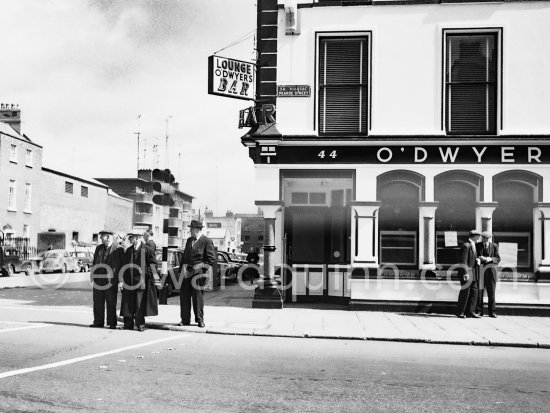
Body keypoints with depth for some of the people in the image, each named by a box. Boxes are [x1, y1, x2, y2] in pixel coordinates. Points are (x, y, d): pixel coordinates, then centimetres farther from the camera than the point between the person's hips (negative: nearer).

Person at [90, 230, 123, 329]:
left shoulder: (118, 249, -2)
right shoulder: (98, 248, 15)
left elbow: (121, 265, -3)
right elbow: (94, 262, 22)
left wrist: (117, 278, -9)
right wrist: (93, 274, 12)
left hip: (111, 280, -5)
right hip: (98, 279, 5)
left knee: (111, 302, 0)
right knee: (98, 301, 7)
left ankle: (112, 323, 7)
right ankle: (98, 321, 17)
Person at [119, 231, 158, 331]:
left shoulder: (147, 250, -3)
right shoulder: (128, 251, 13)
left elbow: (153, 263, -2)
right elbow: (124, 266, 14)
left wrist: (145, 271, -16)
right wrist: (122, 280, 6)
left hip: (141, 281, -5)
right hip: (128, 281, 5)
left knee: (140, 303, -2)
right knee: (127, 303, 4)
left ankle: (140, 324, 8)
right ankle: (128, 324, 11)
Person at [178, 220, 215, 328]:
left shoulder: (207, 241, -5)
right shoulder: (189, 240, 17)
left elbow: (211, 258, -8)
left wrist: (202, 268, -12)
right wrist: (184, 267, 8)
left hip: (198, 271, -6)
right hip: (188, 271, 6)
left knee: (197, 295, -2)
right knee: (184, 294, 3)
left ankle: (200, 319, 9)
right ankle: (185, 319, 12)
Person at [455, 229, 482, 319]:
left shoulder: (473, 246, 17)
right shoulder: (466, 246, -13)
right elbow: (463, 260, -17)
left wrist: (477, 260, 6)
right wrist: (465, 273, -22)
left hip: (473, 273, 9)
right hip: (466, 273, -9)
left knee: (474, 292, 6)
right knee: (465, 292, -5)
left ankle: (470, 312, 10)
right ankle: (460, 312, 4)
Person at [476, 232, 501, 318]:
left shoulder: (494, 246, 7)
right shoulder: (477, 246, 8)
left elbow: (498, 259, 3)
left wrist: (490, 259, -16)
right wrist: (479, 258, -12)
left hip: (490, 271, 0)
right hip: (479, 271, 0)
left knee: (491, 292, 0)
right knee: (479, 291, -1)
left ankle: (491, 312, 8)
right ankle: (479, 311, 6)